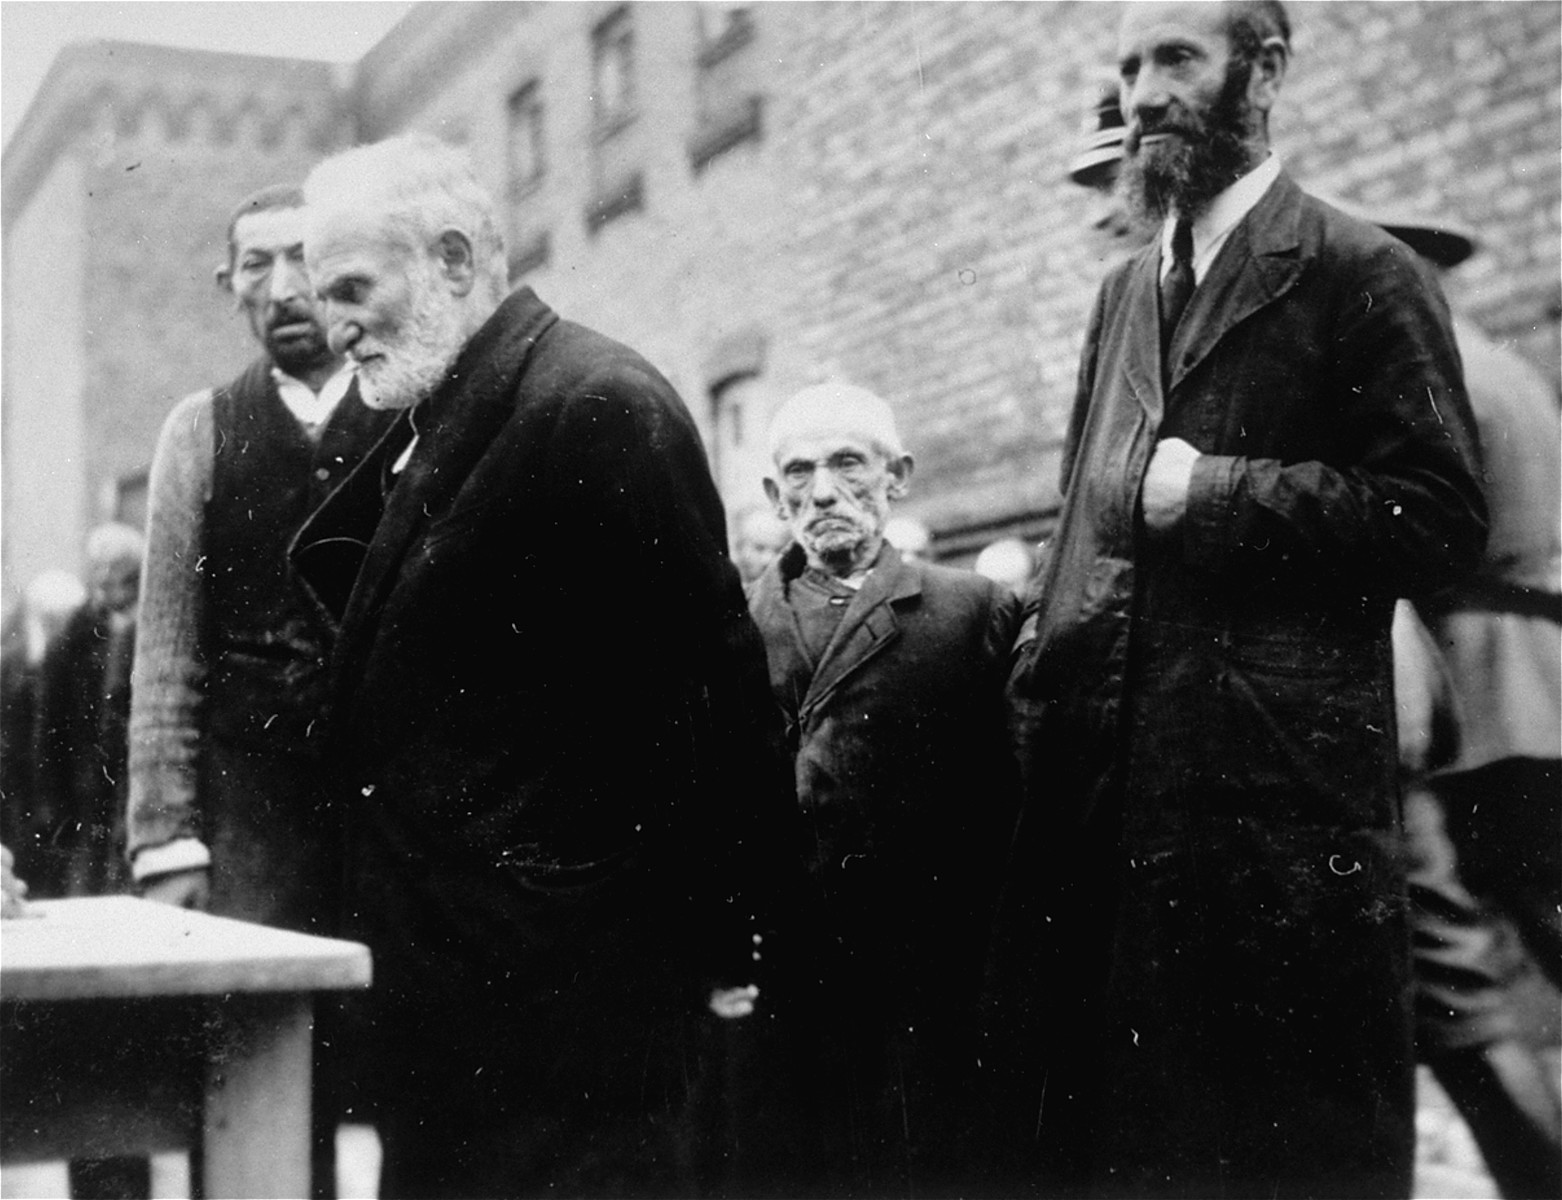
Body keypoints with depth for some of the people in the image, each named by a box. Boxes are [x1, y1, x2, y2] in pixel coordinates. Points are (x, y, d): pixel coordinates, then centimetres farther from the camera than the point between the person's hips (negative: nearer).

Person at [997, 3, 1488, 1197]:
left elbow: (1441, 518, -10)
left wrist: (1217, 492, -14)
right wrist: (1037, 690, 12)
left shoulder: (1358, 273, -4)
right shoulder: (1127, 290, 18)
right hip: (1109, 781, 7)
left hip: (1280, 787, -6)